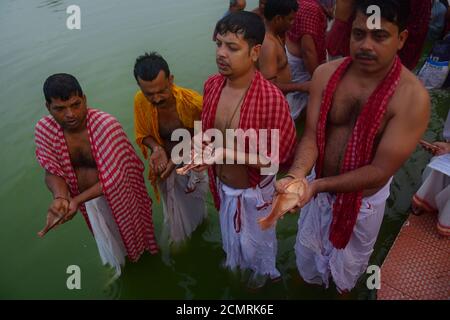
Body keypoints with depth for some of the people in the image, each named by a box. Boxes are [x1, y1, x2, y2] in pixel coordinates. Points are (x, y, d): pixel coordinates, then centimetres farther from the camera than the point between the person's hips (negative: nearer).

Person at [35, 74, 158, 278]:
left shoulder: (107, 125, -33)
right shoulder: (44, 130, -18)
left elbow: (113, 178, -32)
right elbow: (52, 171, -12)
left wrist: (76, 200, -39)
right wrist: (60, 197, -32)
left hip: (117, 196, -4)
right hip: (88, 198, 4)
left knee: (130, 229, 26)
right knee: (106, 239, 31)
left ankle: (142, 253, 61)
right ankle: (117, 265, 64)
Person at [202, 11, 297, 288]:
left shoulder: (271, 99, -33)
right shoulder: (212, 85, -13)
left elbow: (283, 157, -25)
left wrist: (231, 153, -32)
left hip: (254, 190, -5)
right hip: (222, 184, 6)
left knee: (258, 237, 25)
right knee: (231, 231, 34)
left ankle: (265, 270, 60)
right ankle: (236, 260, 68)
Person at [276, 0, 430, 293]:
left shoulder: (413, 97, -27)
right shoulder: (326, 74, -17)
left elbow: (380, 171, -26)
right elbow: (311, 136, -17)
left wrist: (318, 185, -35)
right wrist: (296, 177, -36)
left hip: (364, 197, -2)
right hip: (318, 186, 3)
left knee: (350, 257, 28)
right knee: (309, 245, 30)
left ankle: (344, 286, 65)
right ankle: (310, 279, 66)